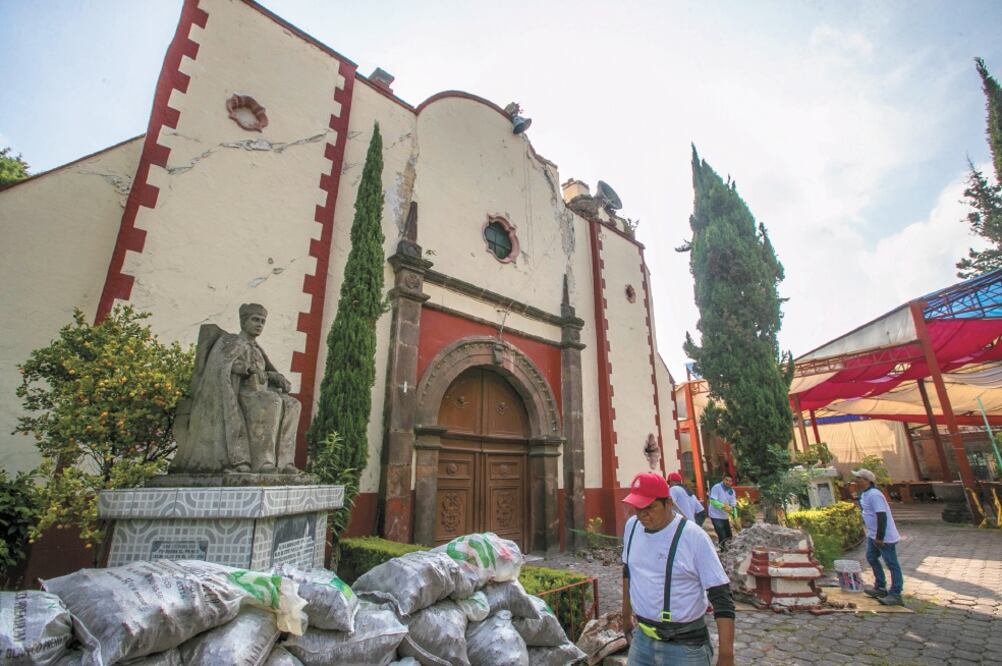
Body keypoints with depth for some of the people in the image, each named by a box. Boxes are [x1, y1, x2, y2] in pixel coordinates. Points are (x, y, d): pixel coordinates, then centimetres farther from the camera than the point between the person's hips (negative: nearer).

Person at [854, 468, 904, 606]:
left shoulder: (874, 495, -24)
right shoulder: (864, 494, 6)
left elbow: (882, 516, -26)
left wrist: (880, 537, -23)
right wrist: (873, 535, 21)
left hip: (884, 537, -10)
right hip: (873, 535, 10)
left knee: (892, 564, 0)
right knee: (871, 558, 18)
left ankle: (895, 595, 8)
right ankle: (880, 588, 29)